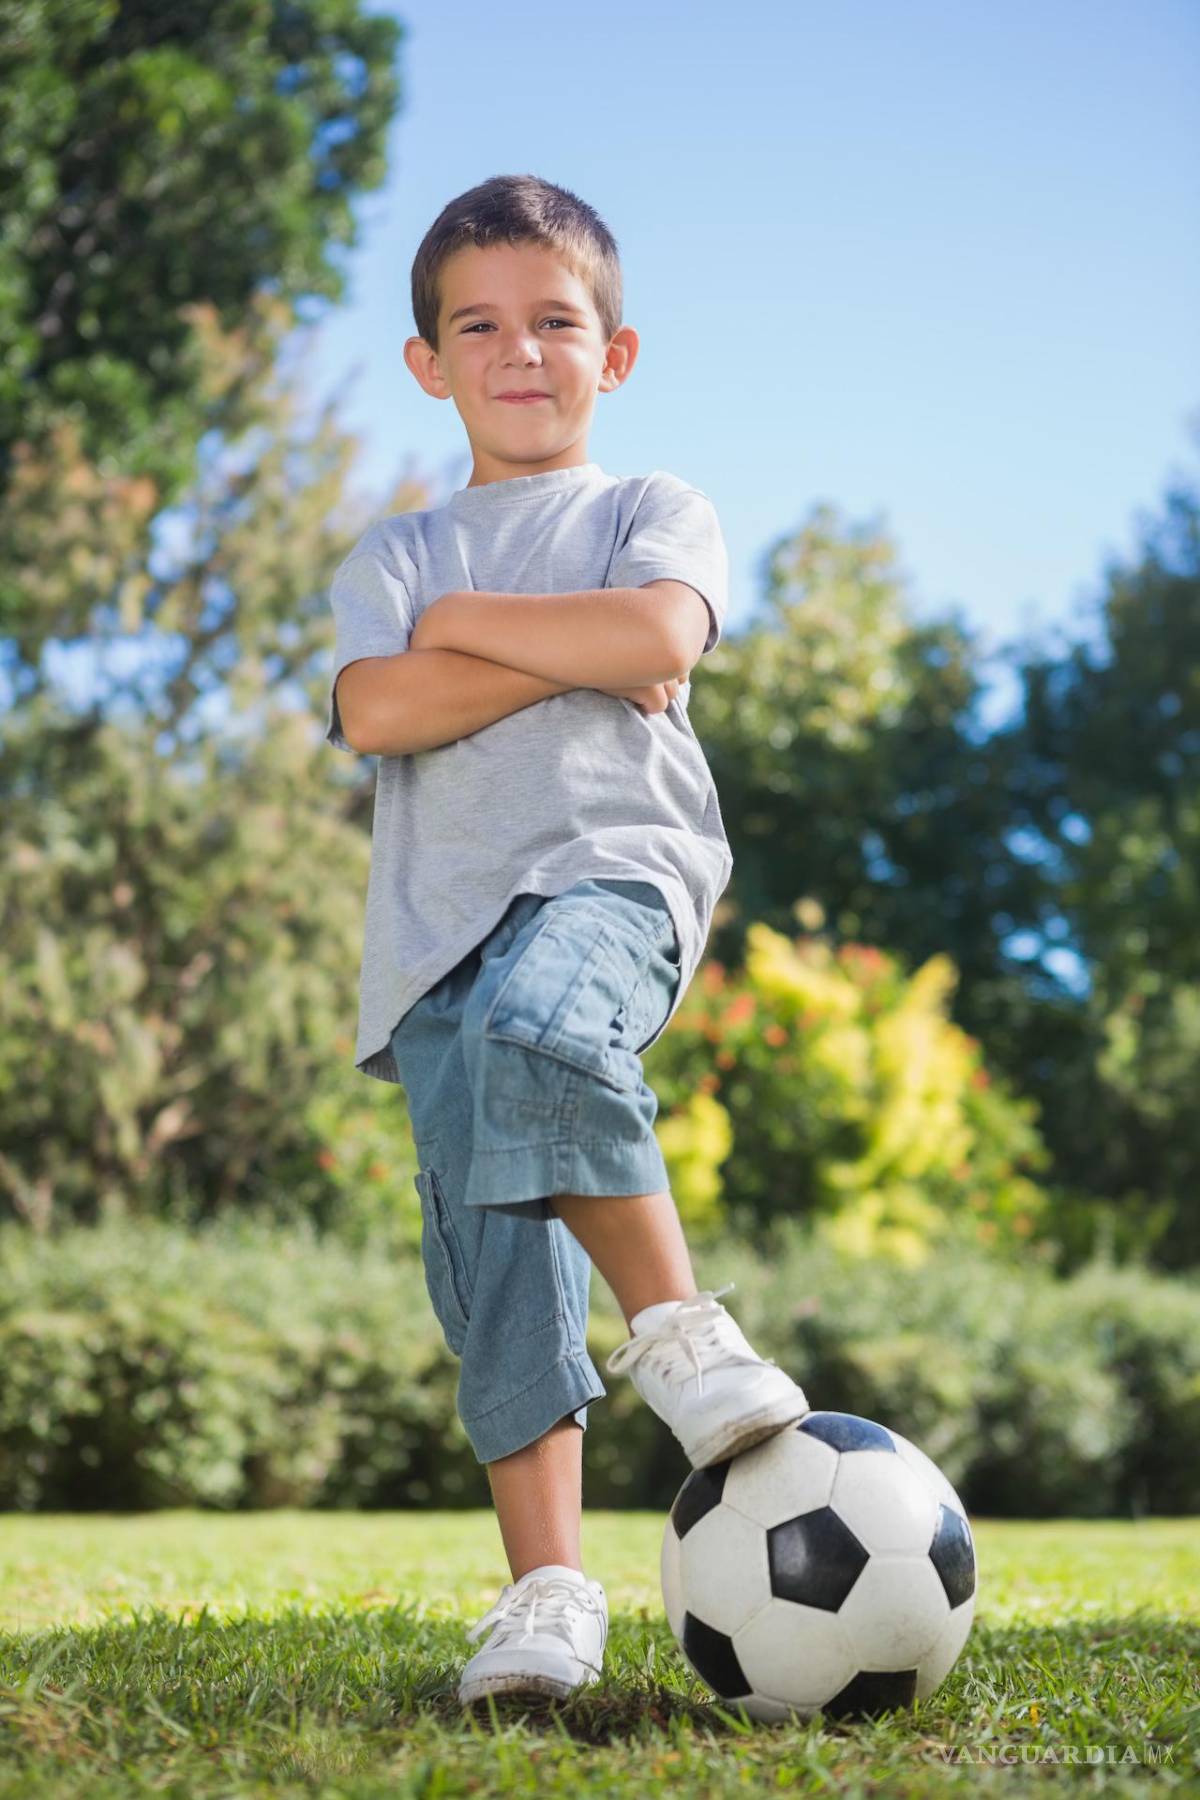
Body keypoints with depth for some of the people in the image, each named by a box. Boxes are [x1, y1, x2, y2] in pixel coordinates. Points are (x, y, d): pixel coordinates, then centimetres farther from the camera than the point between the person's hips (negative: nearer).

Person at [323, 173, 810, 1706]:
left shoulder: (655, 511, 17)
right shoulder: (393, 556, 22)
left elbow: (659, 631, -8)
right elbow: (375, 712, 0)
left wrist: (462, 619, 2)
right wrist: (573, 654, -5)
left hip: (613, 861, -3)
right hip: (441, 912, 3)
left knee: (533, 1023, -38)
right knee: (490, 1264, -5)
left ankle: (675, 1322, -24)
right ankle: (548, 1589, -1)